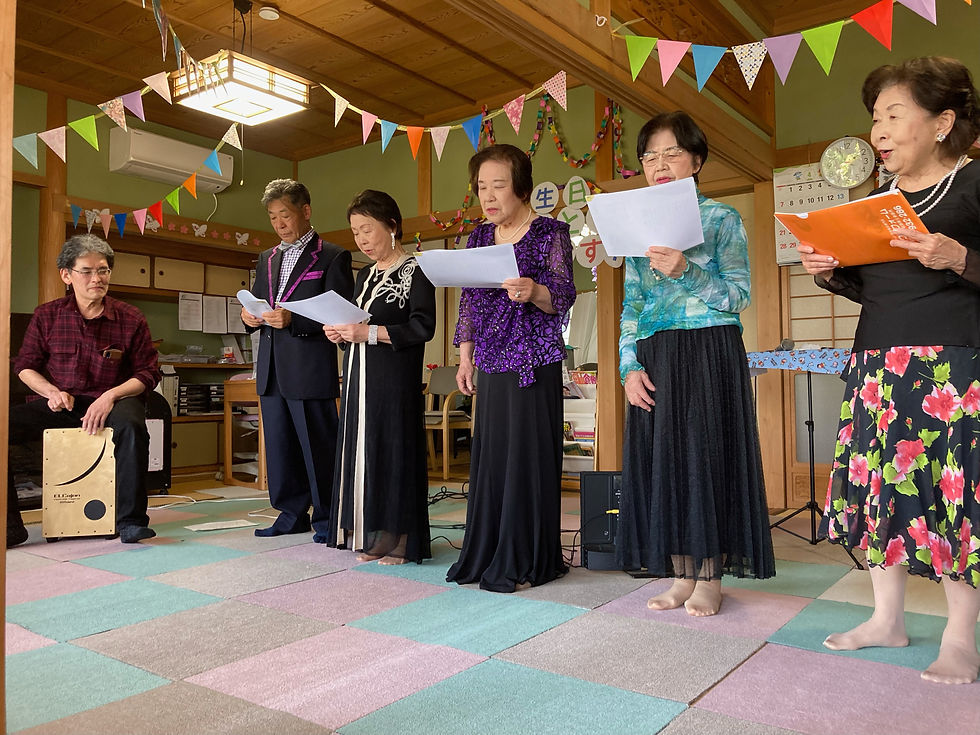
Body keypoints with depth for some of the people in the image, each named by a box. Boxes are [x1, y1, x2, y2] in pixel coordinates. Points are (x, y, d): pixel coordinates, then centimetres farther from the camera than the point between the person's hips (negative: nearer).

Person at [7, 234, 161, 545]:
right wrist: (51, 391, -8)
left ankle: (131, 521, -27)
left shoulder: (130, 319, 0)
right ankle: (8, 527, -9)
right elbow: (25, 366, 13)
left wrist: (111, 396, -17)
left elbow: (148, 373, 0)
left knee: (130, 425, -38)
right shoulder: (47, 315, 6)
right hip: (60, 404, 3)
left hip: (112, 401, -3)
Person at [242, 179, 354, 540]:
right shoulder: (267, 259, 19)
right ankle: (293, 513, 23)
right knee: (279, 446, 11)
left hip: (310, 370, -7)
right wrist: (250, 316, 1)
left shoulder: (333, 256, -2)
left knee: (318, 446, -1)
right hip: (271, 371, 7)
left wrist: (293, 319, -21)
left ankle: (326, 519, 11)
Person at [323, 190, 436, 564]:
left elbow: (423, 326, -14)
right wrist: (342, 333, 2)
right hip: (359, 379, 7)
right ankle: (369, 537, 13)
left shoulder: (415, 272, -4)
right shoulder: (364, 276, 19)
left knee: (392, 449, -5)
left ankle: (396, 540, 4)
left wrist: (369, 333, -19)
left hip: (395, 380, -7)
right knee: (360, 450, 5)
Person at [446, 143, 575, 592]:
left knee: (529, 452, -3)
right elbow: (470, 301, 16)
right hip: (491, 361, 5)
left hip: (534, 361, -5)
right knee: (490, 453, 7)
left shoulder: (549, 232, -2)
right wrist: (466, 357, 11)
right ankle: (485, 555, 18)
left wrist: (535, 293, -31)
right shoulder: (479, 237, 14)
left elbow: (563, 296, -10)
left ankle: (526, 561, 8)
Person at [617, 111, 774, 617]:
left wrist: (685, 271, -21)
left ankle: (709, 579, 11)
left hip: (709, 352, -4)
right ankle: (681, 576, 16)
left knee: (706, 455, -2)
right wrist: (629, 364, -2)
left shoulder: (721, 219, 2)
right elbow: (630, 305, 10)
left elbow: (737, 296, -7)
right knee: (663, 460, 4)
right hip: (655, 359, 4)